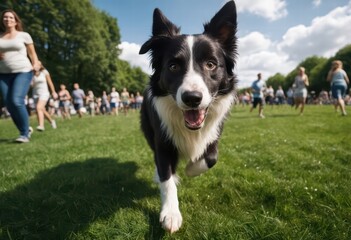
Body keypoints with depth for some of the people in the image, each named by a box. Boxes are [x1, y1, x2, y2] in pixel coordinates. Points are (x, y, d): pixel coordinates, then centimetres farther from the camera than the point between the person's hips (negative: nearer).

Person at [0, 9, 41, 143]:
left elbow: (32, 53, 9)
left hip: (23, 72, -5)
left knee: (17, 101, -20)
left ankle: (25, 133, -8)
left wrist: (35, 64, -9)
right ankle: (26, 129, 16)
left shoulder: (24, 35, 6)